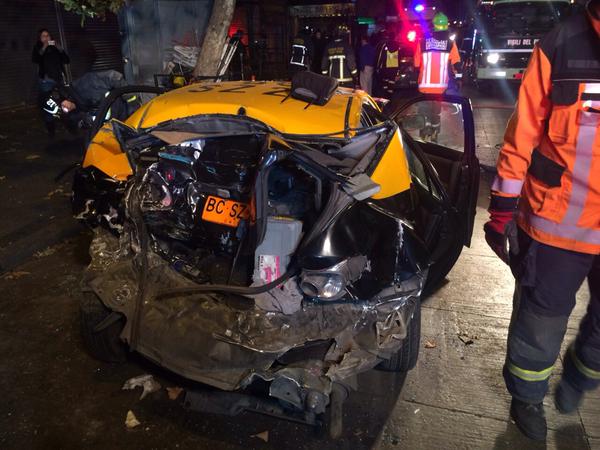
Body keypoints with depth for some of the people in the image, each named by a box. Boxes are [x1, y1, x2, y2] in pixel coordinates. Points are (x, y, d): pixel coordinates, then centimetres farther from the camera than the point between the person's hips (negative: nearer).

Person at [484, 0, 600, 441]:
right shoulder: (563, 45, -9)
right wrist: (503, 206, -4)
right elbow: (523, 132, -5)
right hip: (558, 222, -2)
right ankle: (528, 397, 40)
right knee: (542, 318, 14)